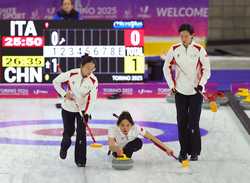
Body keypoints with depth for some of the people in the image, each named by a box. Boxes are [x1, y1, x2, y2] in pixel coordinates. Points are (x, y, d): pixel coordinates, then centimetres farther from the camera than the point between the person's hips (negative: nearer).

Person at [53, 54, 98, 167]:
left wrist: (87, 113, -29)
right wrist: (64, 94, -20)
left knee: (81, 133, -7)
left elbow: (92, 99, -19)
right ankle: (64, 147, 38)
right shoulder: (71, 74, -23)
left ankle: (80, 160, 4)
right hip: (68, 108, 0)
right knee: (69, 132, 3)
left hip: (82, 109, 0)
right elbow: (56, 82, -10)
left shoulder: (93, 80, -20)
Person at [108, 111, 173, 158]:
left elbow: (152, 138, -29)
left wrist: (166, 148, -34)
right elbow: (111, 146, -52)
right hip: (118, 148, 3)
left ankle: (127, 155, -3)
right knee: (118, 154, -25)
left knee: (138, 142, -29)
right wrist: (117, 149, -75)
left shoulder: (136, 128, -33)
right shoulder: (113, 131, -37)